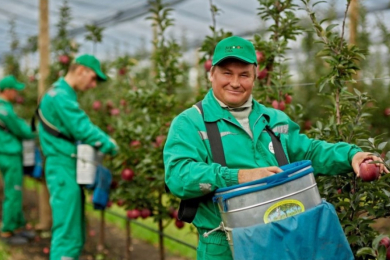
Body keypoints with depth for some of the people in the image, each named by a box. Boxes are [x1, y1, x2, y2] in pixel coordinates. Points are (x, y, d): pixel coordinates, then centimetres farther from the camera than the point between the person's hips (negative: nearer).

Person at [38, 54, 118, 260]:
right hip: (64, 168, -10)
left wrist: (105, 142, 4)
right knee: (67, 236, -8)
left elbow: (79, 128, 19)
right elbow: (84, 129, -20)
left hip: (68, 168, 10)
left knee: (75, 235, 15)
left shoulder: (62, 94, 18)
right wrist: (111, 146, -8)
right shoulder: (61, 96, -16)